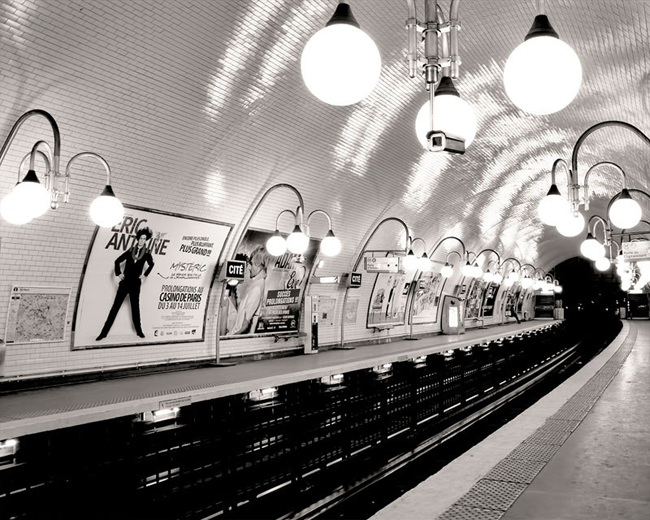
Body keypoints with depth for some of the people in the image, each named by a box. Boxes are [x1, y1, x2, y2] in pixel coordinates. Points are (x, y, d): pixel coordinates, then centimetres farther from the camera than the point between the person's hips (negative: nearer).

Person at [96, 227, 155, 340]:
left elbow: (151, 264, 18)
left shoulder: (146, 253, 2)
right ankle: (104, 332, 0)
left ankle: (139, 331, 18)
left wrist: (145, 275, 11)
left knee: (135, 307, 8)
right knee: (115, 306, 0)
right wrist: (118, 273, 3)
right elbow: (117, 261, 11)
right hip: (125, 282, 1)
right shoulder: (130, 251, 4)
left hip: (135, 284, -1)